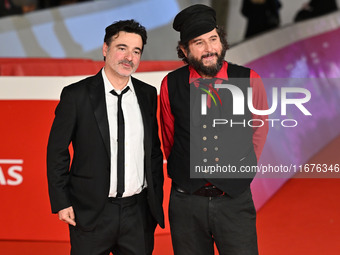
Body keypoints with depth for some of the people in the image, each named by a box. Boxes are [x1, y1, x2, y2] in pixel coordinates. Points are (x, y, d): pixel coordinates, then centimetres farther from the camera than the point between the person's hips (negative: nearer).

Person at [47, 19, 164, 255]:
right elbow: (57, 151, -2)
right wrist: (62, 202, -6)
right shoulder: (76, 95, -5)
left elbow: (154, 150, 12)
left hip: (138, 212, 3)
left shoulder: (148, 95, 7)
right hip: (91, 213, -3)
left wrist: (157, 199, 9)